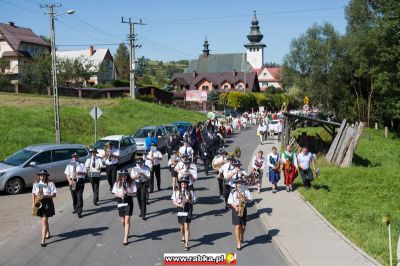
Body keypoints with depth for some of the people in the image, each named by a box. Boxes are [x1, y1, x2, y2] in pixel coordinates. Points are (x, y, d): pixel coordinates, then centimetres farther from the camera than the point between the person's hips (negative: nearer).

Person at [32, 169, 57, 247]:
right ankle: (48, 233, 42)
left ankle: (43, 240, -12)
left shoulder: (50, 184, -8)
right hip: (39, 203, 5)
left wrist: (45, 196, -22)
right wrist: (33, 203, 1)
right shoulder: (35, 183, 5)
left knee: (44, 221, -11)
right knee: (44, 220, 20)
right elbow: (33, 193, 10)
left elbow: (54, 194, -8)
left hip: (47, 203, -5)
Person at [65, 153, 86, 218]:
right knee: (74, 197, 14)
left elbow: (85, 173, 0)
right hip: (72, 182, 3)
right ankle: (75, 208, 33)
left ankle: (79, 212, -9)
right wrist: (69, 180, -12)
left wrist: (80, 173, -20)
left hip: (80, 182, -3)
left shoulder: (81, 165, 6)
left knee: (79, 197, -9)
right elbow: (67, 174, 4)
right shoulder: (69, 165, 10)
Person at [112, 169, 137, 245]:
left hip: (129, 203, -3)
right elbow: (115, 193, 2)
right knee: (123, 221, 13)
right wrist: (119, 194, -19)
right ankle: (127, 232, 42)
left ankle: (125, 239, -6)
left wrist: (127, 193, -21)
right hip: (120, 203, 3)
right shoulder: (117, 183, 1)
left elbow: (134, 193, -4)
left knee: (127, 220, -9)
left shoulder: (131, 183, -4)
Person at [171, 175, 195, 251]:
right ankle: (183, 237, 47)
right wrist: (179, 204, -17)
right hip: (180, 211, 2)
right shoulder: (176, 192, -1)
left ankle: (186, 244, -8)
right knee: (182, 226, 18)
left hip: (188, 211, -2)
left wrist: (188, 200, -17)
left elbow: (192, 202, 3)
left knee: (186, 227, -8)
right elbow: (173, 201, 1)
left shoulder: (190, 192, -1)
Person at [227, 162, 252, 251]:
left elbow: (250, 199, 2)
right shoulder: (233, 192, -5)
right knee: (237, 226, -8)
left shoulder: (246, 190, 0)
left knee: (243, 226, 11)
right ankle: (238, 243, -4)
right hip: (235, 209, -2)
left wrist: (245, 199, -18)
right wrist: (235, 207, -16)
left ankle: (241, 237, 42)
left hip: (243, 208, 2)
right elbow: (230, 202, -3)